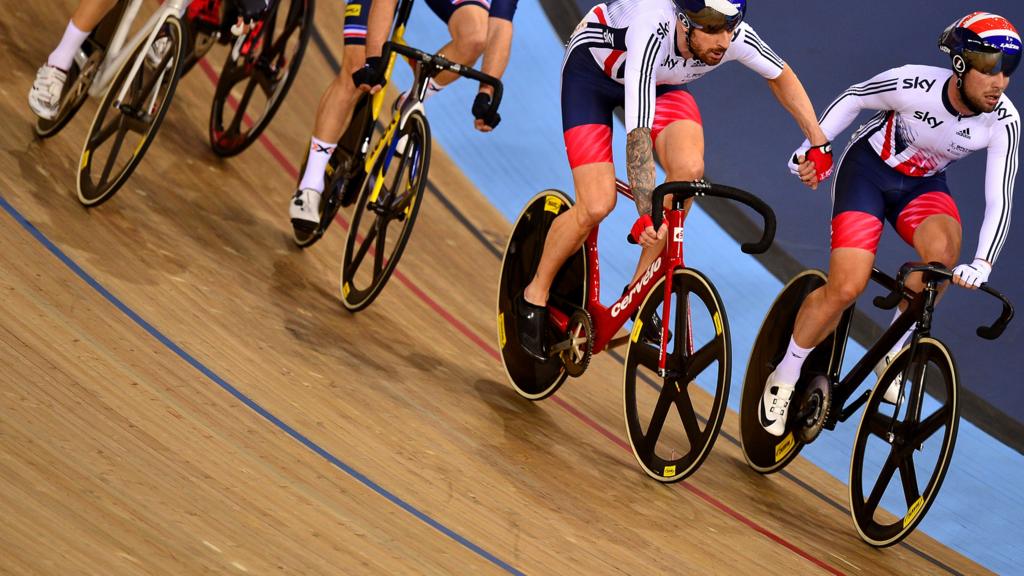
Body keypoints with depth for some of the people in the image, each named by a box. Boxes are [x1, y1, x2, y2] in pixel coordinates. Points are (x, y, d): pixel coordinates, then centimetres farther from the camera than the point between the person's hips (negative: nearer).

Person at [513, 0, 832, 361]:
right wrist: (648, 212, -54)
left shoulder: (733, 36, -28)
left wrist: (819, 142, -8)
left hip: (663, 80, 4)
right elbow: (638, 131, -46)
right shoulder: (652, 35, -43)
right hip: (592, 70, -4)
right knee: (597, 205, -17)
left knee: (689, 169, -23)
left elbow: (781, 76, -5)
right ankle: (534, 298, 8)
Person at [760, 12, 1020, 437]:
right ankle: (784, 378, 8)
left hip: (923, 185, 2)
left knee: (944, 249, -32)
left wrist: (982, 264, -34)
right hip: (868, 171, -2)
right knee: (846, 289, -16)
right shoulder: (913, 85, -28)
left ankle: (892, 352, -10)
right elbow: (853, 99, -8)